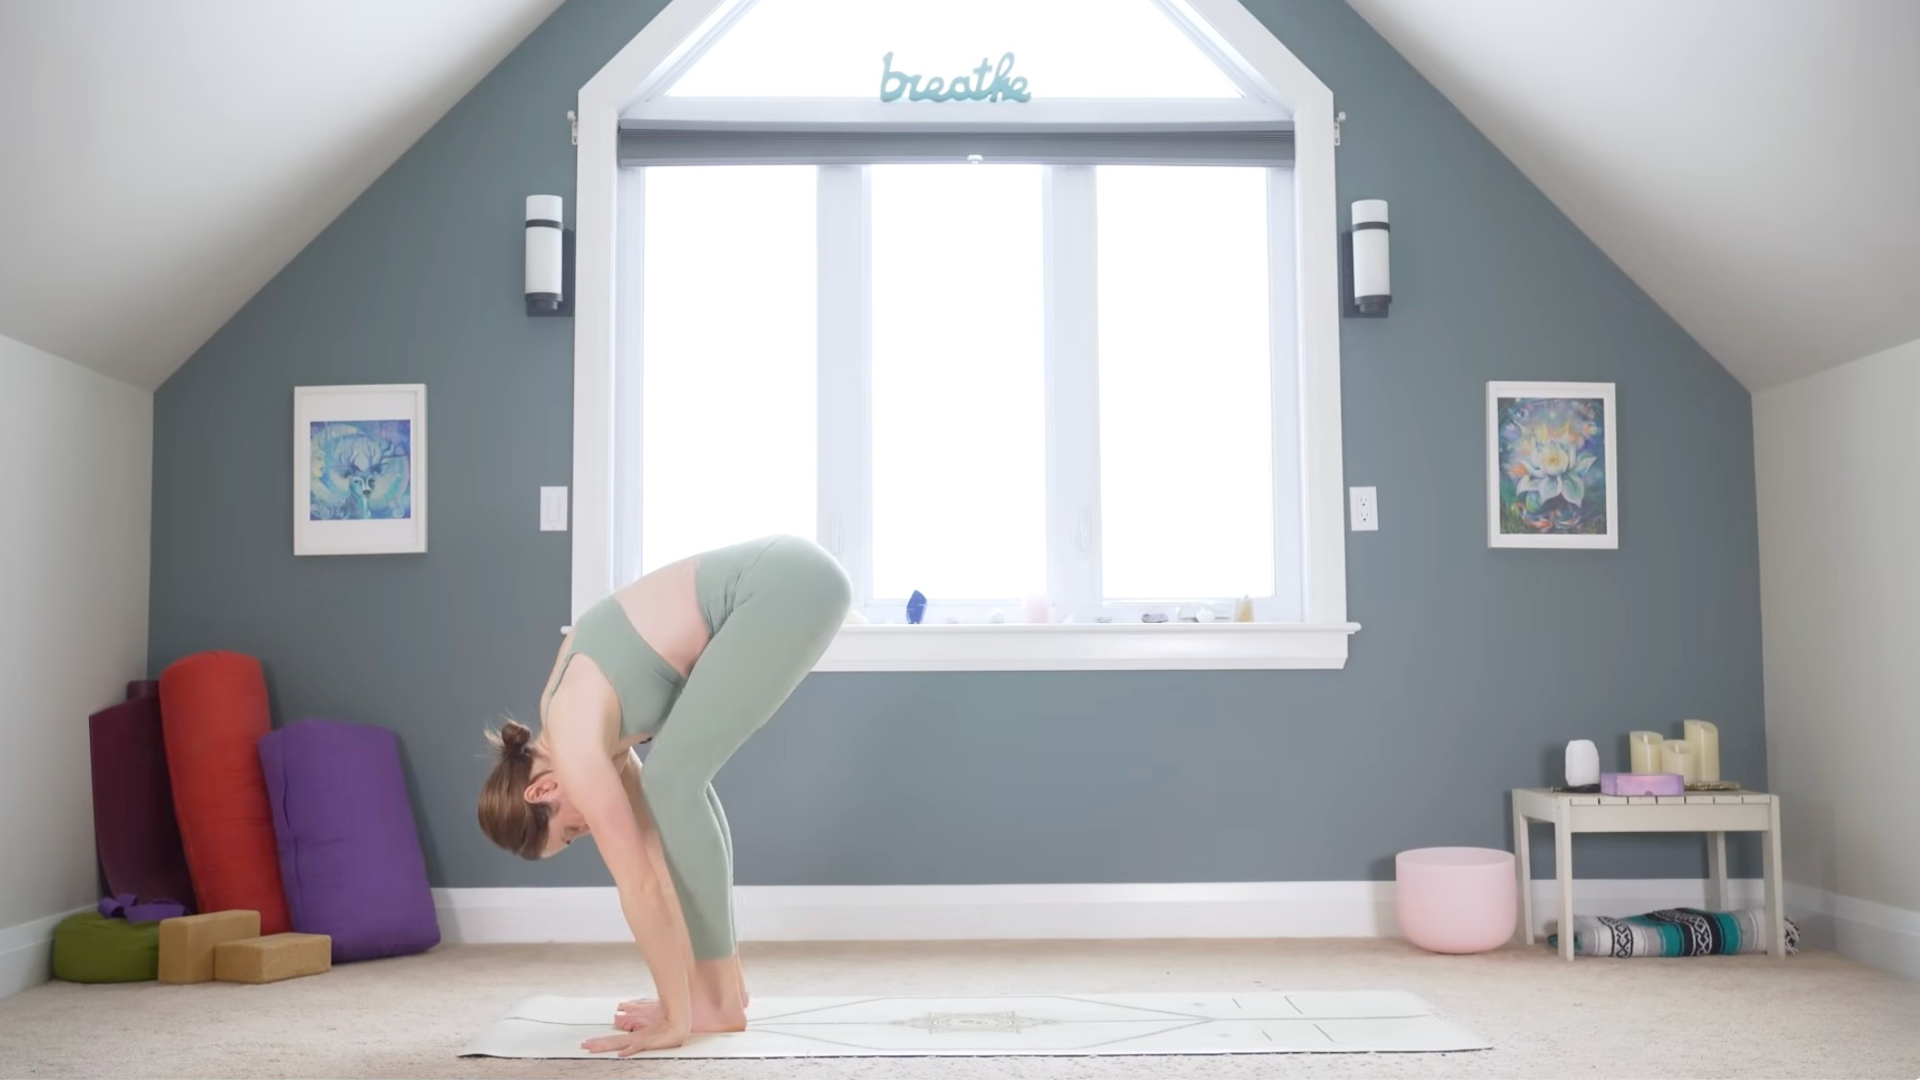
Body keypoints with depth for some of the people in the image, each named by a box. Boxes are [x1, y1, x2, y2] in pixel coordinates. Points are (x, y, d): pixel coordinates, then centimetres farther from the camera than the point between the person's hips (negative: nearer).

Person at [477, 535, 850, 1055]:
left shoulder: (574, 749, -9)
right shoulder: (565, 714, 16)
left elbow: (640, 884, -9)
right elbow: (652, 840, 20)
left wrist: (676, 1020, -3)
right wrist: (680, 993, 24)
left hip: (787, 586, -9)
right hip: (781, 578, 9)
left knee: (671, 783, -5)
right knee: (678, 780, 13)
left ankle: (718, 998, 2)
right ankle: (723, 981, 17)